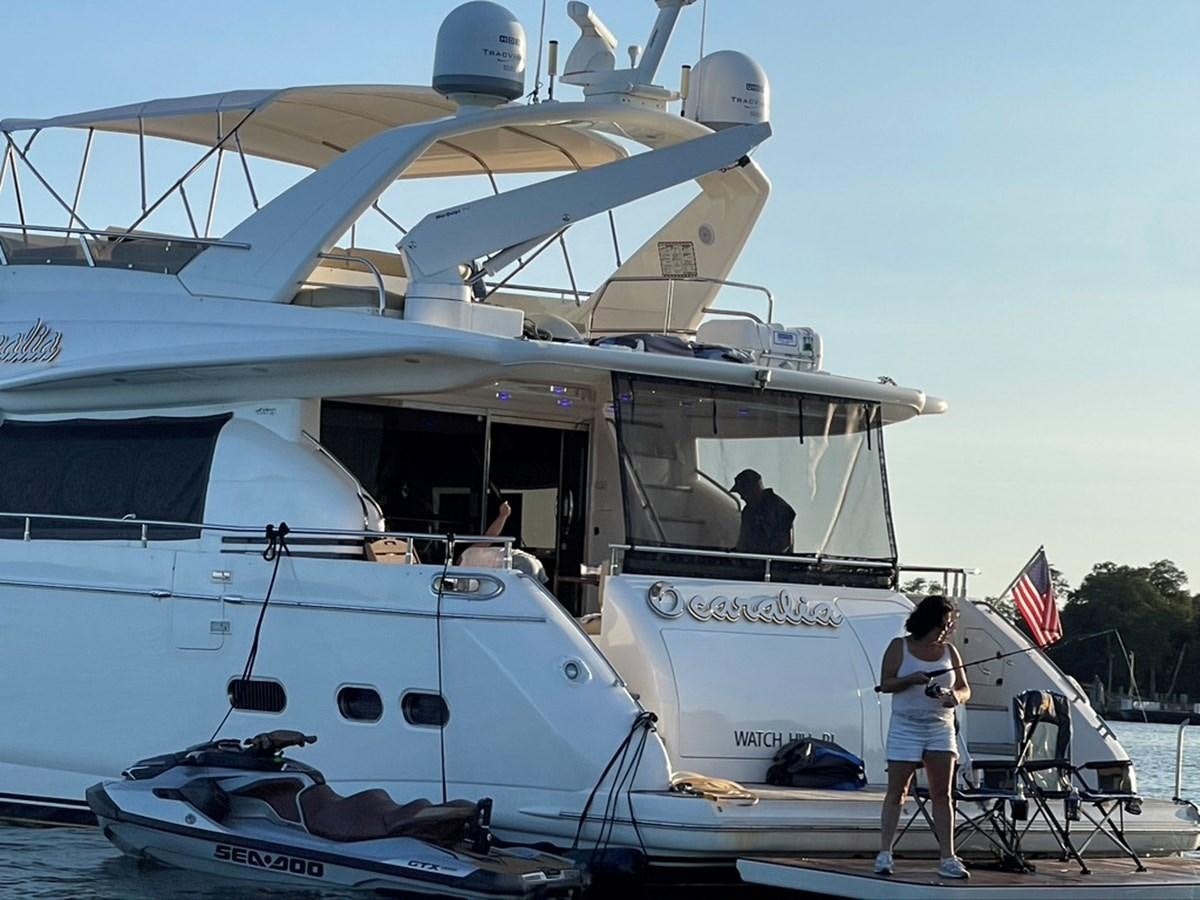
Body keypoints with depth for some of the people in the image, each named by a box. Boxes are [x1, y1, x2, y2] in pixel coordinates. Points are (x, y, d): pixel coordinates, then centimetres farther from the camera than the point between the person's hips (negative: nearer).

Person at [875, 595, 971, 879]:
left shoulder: (949, 651, 8)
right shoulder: (900, 647, -1)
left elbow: (965, 689, 10)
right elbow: (885, 684, -3)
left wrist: (956, 696, -14)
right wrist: (911, 679, -21)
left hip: (941, 728, 3)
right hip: (906, 727, -3)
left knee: (942, 794, 0)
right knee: (897, 792, -1)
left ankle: (947, 859, -1)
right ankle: (884, 853, 2)